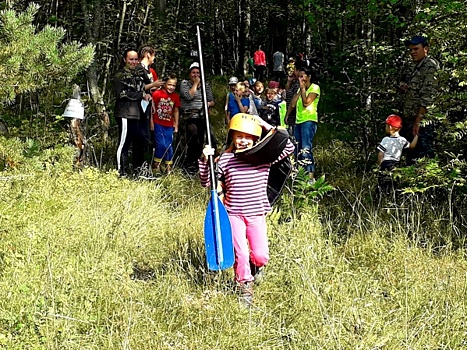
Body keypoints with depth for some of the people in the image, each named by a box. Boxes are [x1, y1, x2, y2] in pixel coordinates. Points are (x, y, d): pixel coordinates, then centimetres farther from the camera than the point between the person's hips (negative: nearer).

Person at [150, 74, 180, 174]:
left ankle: (169, 166, 15)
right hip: (158, 124, -4)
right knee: (161, 144, -8)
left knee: (169, 146, 3)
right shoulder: (157, 93, -9)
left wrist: (176, 125, 14)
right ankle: (156, 164, 10)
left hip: (169, 126, 4)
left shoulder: (176, 97, 5)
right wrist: (151, 122, -6)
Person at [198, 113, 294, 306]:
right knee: (240, 253, -5)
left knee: (261, 256, -2)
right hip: (234, 214, -1)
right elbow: (206, 182, 3)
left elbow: (289, 147, -6)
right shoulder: (225, 159, -2)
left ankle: (255, 265, 36)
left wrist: (268, 127, -7)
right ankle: (245, 285, 21)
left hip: (257, 214, 1)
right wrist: (205, 160, -12)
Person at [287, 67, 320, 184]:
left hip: (309, 121, -9)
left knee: (306, 148, -18)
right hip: (298, 121, 9)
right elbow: (293, 104, 11)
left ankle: (311, 177, -21)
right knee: (297, 149, 9)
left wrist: (303, 88, -8)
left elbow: (306, 103, -15)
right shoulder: (300, 89, 21)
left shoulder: (315, 88, -3)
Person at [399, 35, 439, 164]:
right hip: (409, 119, 9)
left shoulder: (431, 66, -11)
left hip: (422, 121, -9)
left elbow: (428, 96, -18)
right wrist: (404, 88, 7)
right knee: (411, 159, 14)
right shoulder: (415, 67, 17)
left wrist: (418, 121, -21)